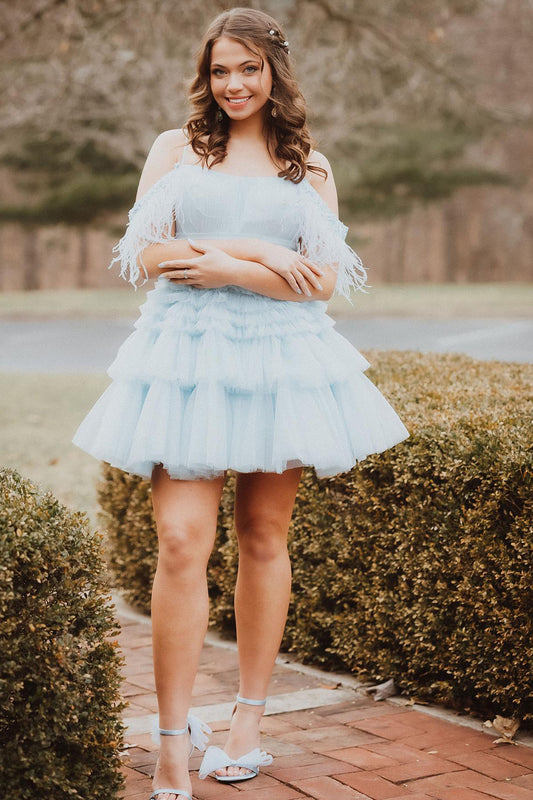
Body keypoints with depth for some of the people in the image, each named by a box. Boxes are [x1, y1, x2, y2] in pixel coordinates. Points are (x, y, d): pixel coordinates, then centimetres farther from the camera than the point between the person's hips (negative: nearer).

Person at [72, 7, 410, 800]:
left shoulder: (308, 166, 11)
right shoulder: (176, 148, 11)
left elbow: (323, 278, 1)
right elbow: (149, 254, 0)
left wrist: (224, 268, -9)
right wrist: (252, 249, -7)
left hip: (281, 356, 1)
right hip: (186, 355, -1)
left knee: (264, 538, 7)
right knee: (182, 542, -11)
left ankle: (249, 721, 21)